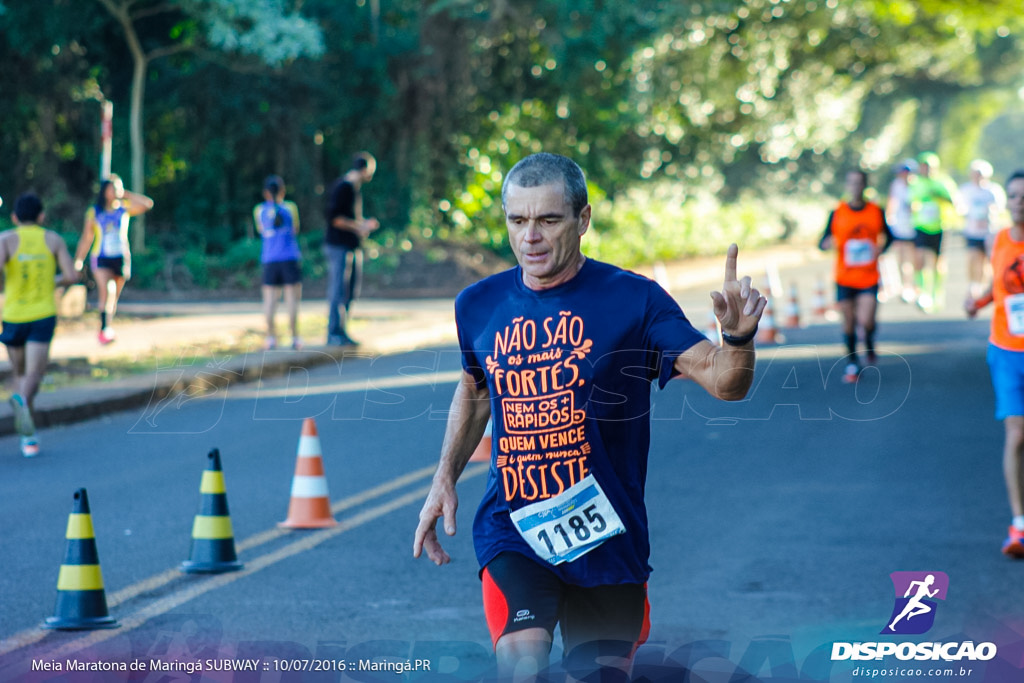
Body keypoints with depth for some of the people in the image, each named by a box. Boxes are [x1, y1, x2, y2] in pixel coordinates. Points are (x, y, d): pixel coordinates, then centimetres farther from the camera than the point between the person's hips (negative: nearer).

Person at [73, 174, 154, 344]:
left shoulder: (124, 209, 4)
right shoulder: (94, 212, 2)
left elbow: (147, 204, -9)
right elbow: (86, 238, 6)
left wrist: (126, 194, -4)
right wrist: (78, 260, 4)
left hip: (121, 258, 2)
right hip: (101, 258, -2)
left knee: (114, 297, 9)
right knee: (107, 290, -24)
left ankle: (105, 330, 25)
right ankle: (105, 328, -24)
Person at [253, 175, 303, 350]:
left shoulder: (259, 210, 3)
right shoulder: (290, 208, 0)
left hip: (270, 259, 1)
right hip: (290, 259, -1)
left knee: (270, 299, 5)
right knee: (292, 298, -1)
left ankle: (271, 337, 0)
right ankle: (294, 338, -4)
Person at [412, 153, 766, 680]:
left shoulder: (632, 300, -8)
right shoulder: (479, 305, 2)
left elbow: (722, 381, -18)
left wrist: (739, 337, -39)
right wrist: (445, 478, 13)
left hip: (606, 536, 0)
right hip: (512, 530, 1)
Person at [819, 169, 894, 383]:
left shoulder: (876, 211, 0)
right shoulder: (837, 213, -1)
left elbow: (888, 235, 15)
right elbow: (823, 242, 0)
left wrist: (881, 248, -5)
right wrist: (826, 243, -23)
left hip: (869, 278, 0)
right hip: (845, 278, 1)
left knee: (866, 321, -14)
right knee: (849, 323, 4)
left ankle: (869, 342, 20)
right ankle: (852, 363, 20)